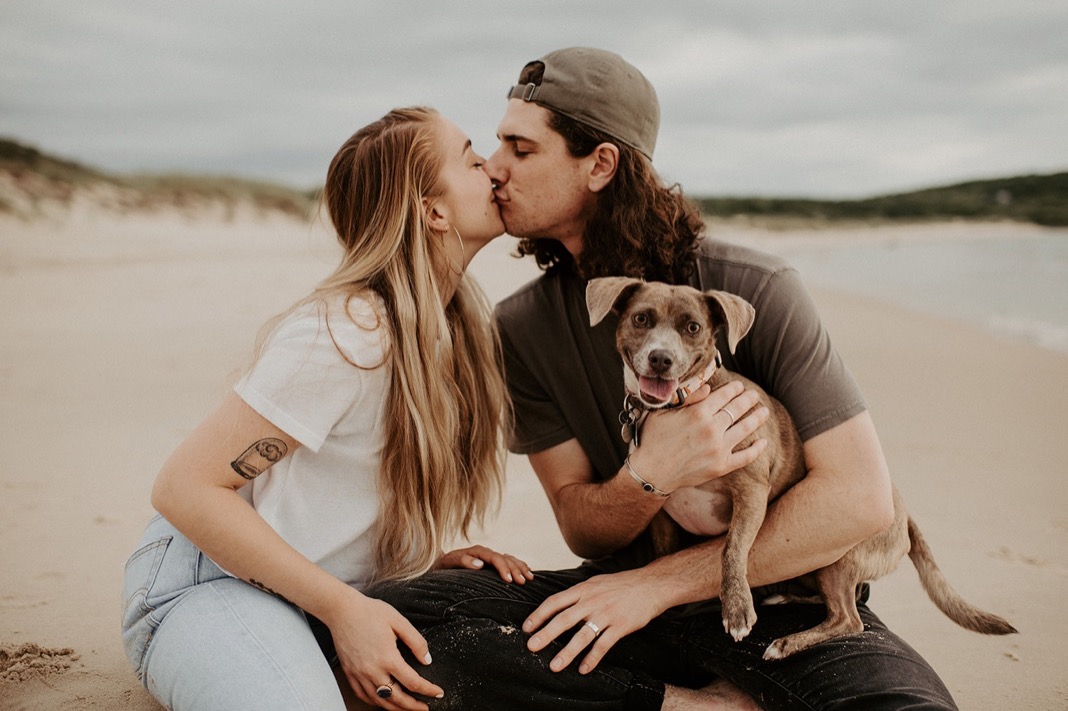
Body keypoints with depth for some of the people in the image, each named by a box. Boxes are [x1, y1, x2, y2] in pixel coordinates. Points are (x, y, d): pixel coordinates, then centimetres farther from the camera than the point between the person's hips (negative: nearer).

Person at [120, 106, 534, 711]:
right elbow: (186, 486, -21)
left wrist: (430, 555, -4)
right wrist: (341, 608, -24)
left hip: (337, 585, 8)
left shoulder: (462, 320, 2)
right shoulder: (346, 334, -23)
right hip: (214, 577, -8)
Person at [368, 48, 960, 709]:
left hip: (783, 599, -4)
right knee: (399, 610, -22)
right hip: (636, 590, 4)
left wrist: (658, 583, -18)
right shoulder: (521, 326, -2)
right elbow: (582, 529, -1)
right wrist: (649, 477, -27)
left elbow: (862, 495, -17)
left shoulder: (754, 289, -13)